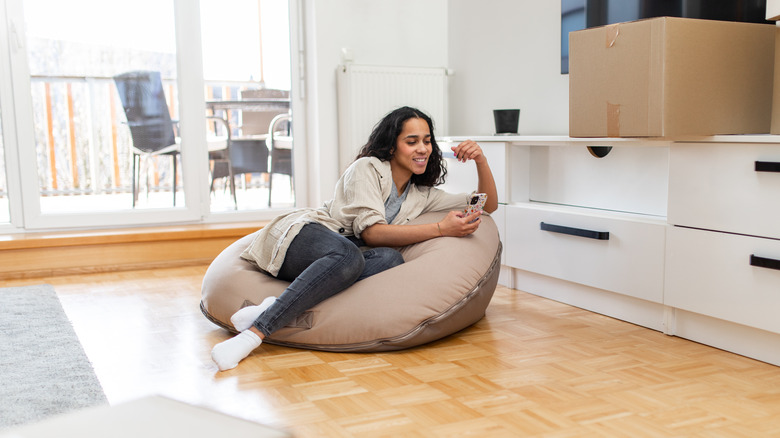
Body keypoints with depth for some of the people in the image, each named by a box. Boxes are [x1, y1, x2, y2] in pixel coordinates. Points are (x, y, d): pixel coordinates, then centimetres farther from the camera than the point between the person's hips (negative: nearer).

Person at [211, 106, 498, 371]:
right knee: (348, 257, -41)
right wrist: (441, 229, -19)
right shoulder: (367, 168, -1)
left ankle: (278, 306, -37)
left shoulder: (421, 195, 19)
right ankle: (255, 330, -42)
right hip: (301, 237, -5)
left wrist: (481, 160, 5)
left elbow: (487, 206, 22)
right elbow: (370, 231, -14)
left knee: (391, 259, -31)